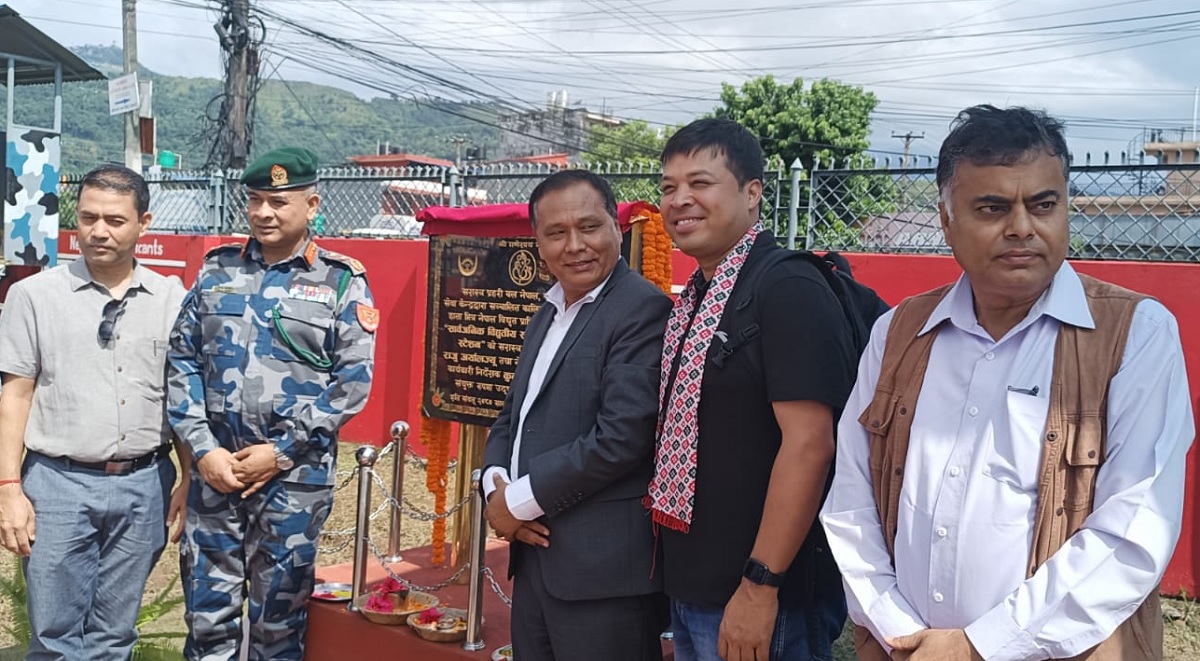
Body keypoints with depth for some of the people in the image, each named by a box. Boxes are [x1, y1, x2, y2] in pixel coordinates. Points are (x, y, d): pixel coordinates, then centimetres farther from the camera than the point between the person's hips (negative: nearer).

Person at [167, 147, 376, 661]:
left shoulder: (341, 281, -2)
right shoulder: (216, 271, 8)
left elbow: (353, 380, -7)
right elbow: (182, 361, 6)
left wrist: (282, 451, -11)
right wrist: (203, 448, -6)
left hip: (296, 478, -2)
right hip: (214, 468, 3)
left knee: (278, 619, 10)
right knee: (207, 612, 11)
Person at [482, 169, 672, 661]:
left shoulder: (642, 310, -13)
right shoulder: (549, 313, 14)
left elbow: (621, 437, -22)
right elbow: (513, 416, 17)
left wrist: (521, 501, -13)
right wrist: (495, 486, -3)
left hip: (604, 569, -8)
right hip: (535, 557, 8)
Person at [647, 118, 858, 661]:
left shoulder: (788, 289, -17)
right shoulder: (694, 298, 9)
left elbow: (809, 444, -23)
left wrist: (759, 587, -22)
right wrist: (674, 567, 14)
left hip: (759, 599, -8)